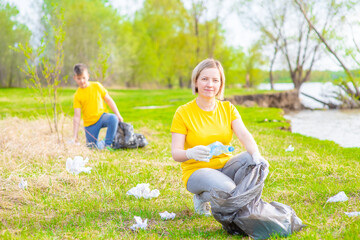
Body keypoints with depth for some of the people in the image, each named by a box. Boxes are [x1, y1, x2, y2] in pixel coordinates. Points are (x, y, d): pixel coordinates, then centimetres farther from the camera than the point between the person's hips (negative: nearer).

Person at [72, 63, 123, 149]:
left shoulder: (97, 86, -2)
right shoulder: (77, 95, -6)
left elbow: (109, 100, 4)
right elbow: (77, 116, -9)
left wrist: (118, 115, -5)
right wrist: (75, 136, -15)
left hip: (102, 116, 0)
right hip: (89, 124, 0)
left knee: (113, 119, -33)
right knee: (93, 147, -6)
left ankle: (107, 144, -19)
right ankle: (101, 143, 28)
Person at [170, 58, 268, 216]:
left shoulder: (228, 108, 5)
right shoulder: (183, 113, -7)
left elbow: (244, 135, -10)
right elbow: (175, 153, -13)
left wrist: (256, 154, -33)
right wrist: (190, 153, -37)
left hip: (225, 167, 4)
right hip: (197, 171, -4)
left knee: (252, 159, -27)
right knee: (226, 189, -35)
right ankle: (202, 198, -1)